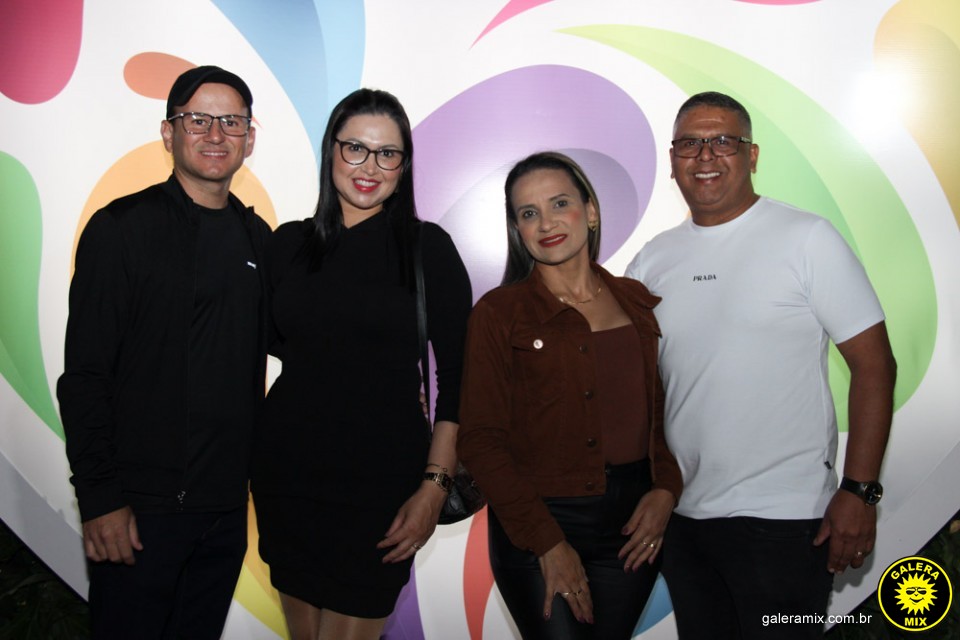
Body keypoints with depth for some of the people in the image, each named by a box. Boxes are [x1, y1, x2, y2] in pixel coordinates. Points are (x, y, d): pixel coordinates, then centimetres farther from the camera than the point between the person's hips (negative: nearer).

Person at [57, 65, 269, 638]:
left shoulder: (257, 237, 8)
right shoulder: (122, 228, -7)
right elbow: (85, 375, -10)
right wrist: (100, 499, -13)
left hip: (228, 504, 5)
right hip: (141, 506, -5)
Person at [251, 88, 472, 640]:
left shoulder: (428, 248, -4)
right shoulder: (290, 243, 5)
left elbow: (456, 376, -6)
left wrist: (435, 485, -11)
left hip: (383, 480, -3)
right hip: (288, 470, 4)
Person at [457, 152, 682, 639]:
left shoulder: (637, 301, 7)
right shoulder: (500, 313, -5)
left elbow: (667, 411, 10)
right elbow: (480, 440, -9)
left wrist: (666, 489, -6)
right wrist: (547, 543, -13)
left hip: (633, 524, 4)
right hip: (537, 526, -3)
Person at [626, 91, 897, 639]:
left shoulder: (806, 239, -6)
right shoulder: (652, 260, 6)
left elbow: (874, 365, -7)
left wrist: (859, 490, -13)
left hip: (783, 517, -4)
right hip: (681, 516, 5)